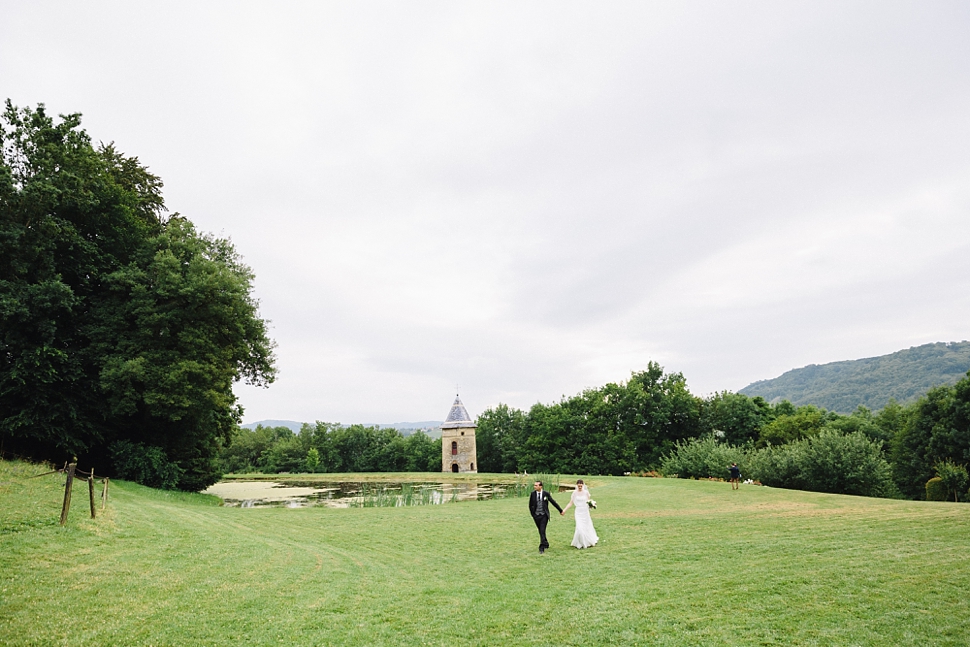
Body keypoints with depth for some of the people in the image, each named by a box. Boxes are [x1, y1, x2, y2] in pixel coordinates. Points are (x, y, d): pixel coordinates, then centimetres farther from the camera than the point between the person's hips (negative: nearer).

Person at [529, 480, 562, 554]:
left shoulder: (546, 494, -7)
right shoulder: (532, 494, -4)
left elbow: (553, 502, 3)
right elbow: (530, 505, 8)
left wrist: (560, 510, 9)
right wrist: (533, 514, 6)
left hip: (544, 515, -2)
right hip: (536, 515, 2)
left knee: (542, 531, -12)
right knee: (541, 531, 11)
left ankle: (542, 548, -10)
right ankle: (546, 544, 32)